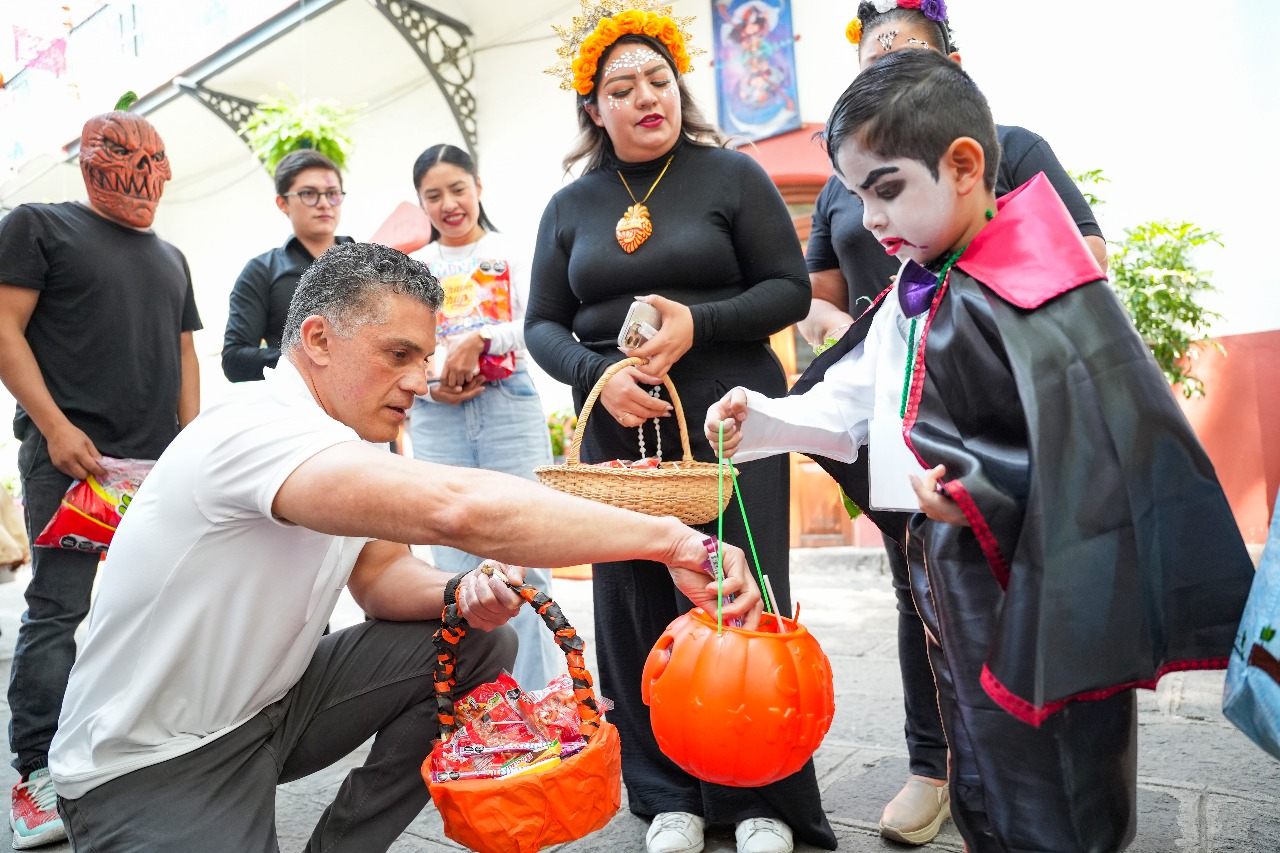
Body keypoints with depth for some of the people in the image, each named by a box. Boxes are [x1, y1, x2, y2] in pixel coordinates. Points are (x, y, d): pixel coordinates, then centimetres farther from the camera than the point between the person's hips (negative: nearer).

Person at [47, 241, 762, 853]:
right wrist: (669, 538, -41)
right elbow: (457, 509, -45)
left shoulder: (351, 438, 1)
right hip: (149, 766, -8)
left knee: (481, 642, -4)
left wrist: (461, 596, -19)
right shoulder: (260, 428, -29)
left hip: (270, 704, 9)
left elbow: (381, 574, 4)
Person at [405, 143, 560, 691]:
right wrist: (428, 384, -7)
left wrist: (479, 339, -16)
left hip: (509, 406, -2)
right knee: (454, 564, 3)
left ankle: (534, 691, 7)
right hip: (438, 419, 3)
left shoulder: (510, 251, 10)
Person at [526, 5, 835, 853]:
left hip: (728, 418, -2)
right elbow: (543, 325, 9)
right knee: (637, 604, 4)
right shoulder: (570, 206, 12)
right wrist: (598, 373, -11)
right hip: (619, 424, 3)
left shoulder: (732, 175, 5)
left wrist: (697, 324, -16)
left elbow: (790, 289, 0)